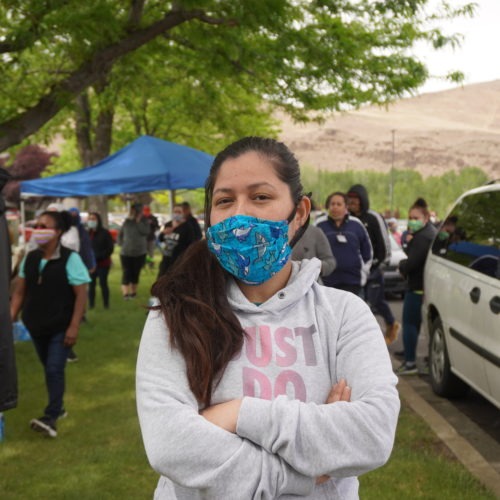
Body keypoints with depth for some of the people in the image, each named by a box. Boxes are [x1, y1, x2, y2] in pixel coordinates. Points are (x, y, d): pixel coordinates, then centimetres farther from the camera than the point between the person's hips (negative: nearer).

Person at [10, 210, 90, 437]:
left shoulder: (70, 259, -14)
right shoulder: (30, 258, 2)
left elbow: (81, 295, -14)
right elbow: (19, 292, 9)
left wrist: (74, 327, -17)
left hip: (60, 327, -5)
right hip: (36, 326, 5)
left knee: (54, 369, -9)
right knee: (49, 369, 16)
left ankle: (51, 417, -8)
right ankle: (58, 406, 32)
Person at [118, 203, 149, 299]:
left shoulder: (144, 221, 2)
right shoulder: (127, 222, 5)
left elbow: (145, 231, -17)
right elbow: (120, 235, 14)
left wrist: (138, 221, -15)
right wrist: (121, 243, 1)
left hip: (140, 252, 0)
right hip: (126, 252, 0)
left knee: (136, 273, 9)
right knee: (126, 272, -9)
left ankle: (133, 292, 20)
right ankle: (125, 293, -15)